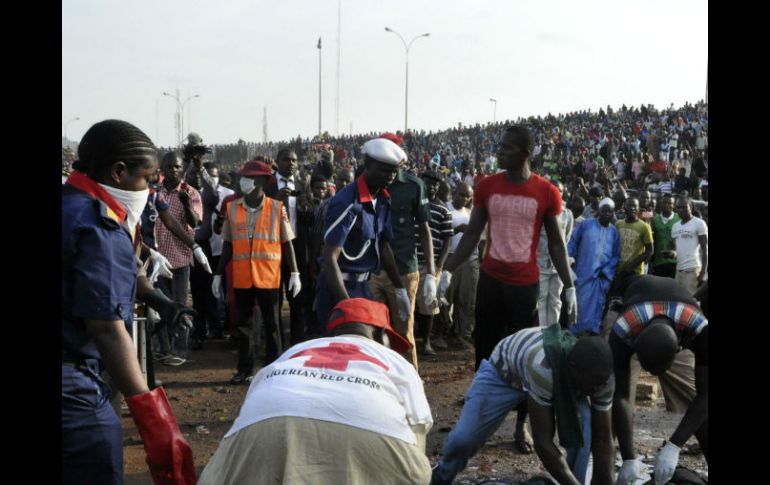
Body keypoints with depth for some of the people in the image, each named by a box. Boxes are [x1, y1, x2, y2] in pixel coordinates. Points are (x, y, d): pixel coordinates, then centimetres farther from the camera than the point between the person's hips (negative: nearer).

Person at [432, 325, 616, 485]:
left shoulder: (600, 374, -30)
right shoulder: (541, 366, -47)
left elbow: (603, 439, -21)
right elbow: (542, 442, -40)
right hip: (503, 372, -3)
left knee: (583, 427, -23)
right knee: (463, 438, -8)